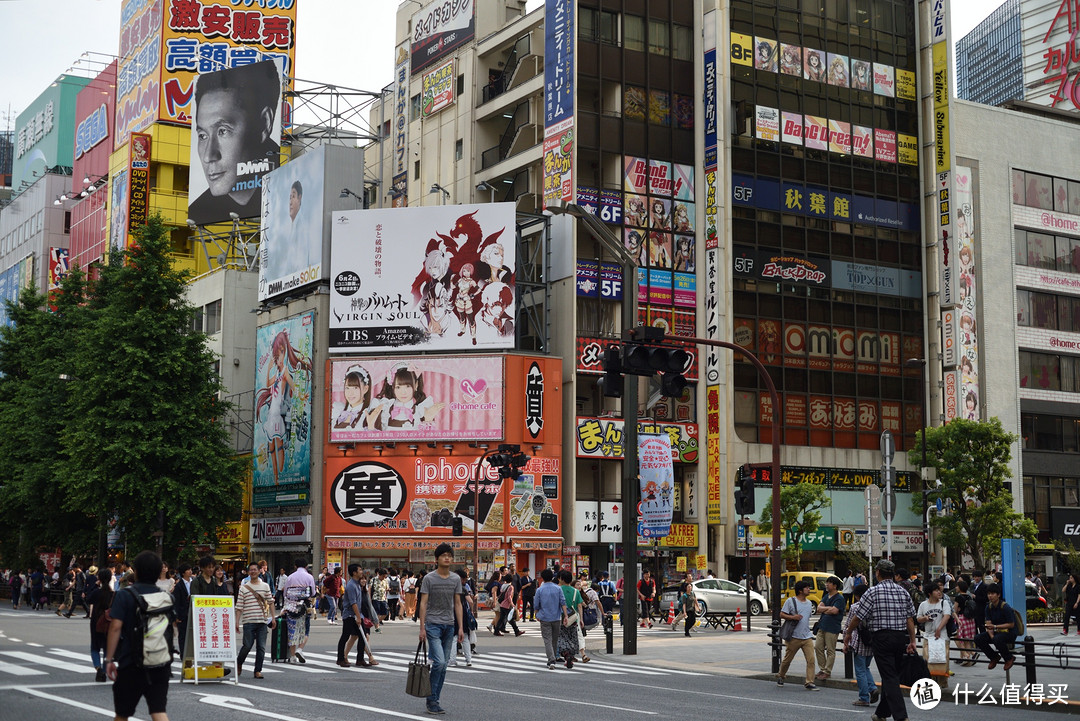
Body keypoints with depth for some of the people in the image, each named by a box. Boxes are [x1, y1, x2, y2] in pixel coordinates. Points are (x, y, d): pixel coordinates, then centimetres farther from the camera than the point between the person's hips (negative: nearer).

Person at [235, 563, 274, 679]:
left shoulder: (265, 586, 11)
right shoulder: (244, 588, 3)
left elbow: (270, 602, 15)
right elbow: (239, 607, 2)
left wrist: (273, 618, 11)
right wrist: (237, 622, -3)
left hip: (262, 621, 2)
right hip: (248, 621, -2)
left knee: (261, 647, -1)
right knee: (247, 646, -5)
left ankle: (258, 670, 7)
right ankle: (239, 663, 21)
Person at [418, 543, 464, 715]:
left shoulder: (456, 579, 9)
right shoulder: (429, 579, -3)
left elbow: (457, 604, 10)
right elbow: (423, 603, -4)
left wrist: (461, 628, 5)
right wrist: (422, 628, -9)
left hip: (449, 625, 5)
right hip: (433, 624, -5)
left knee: (444, 665, 6)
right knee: (439, 662, -16)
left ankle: (435, 701, 14)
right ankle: (431, 700, -5)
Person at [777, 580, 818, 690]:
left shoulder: (809, 603, 14)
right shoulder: (790, 601, -5)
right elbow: (782, 614, -6)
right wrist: (792, 617, -21)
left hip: (807, 636, 5)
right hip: (794, 637, -5)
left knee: (811, 659, -9)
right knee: (787, 659, 7)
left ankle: (809, 682, -6)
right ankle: (780, 677, 29)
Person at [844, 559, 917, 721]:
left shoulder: (873, 592, -8)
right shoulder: (903, 592, 7)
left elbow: (858, 617, -5)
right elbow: (910, 618, 6)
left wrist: (848, 633, 10)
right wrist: (912, 641, 10)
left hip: (882, 638, -6)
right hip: (901, 637, 6)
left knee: (890, 678, -6)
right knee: (892, 676, 15)